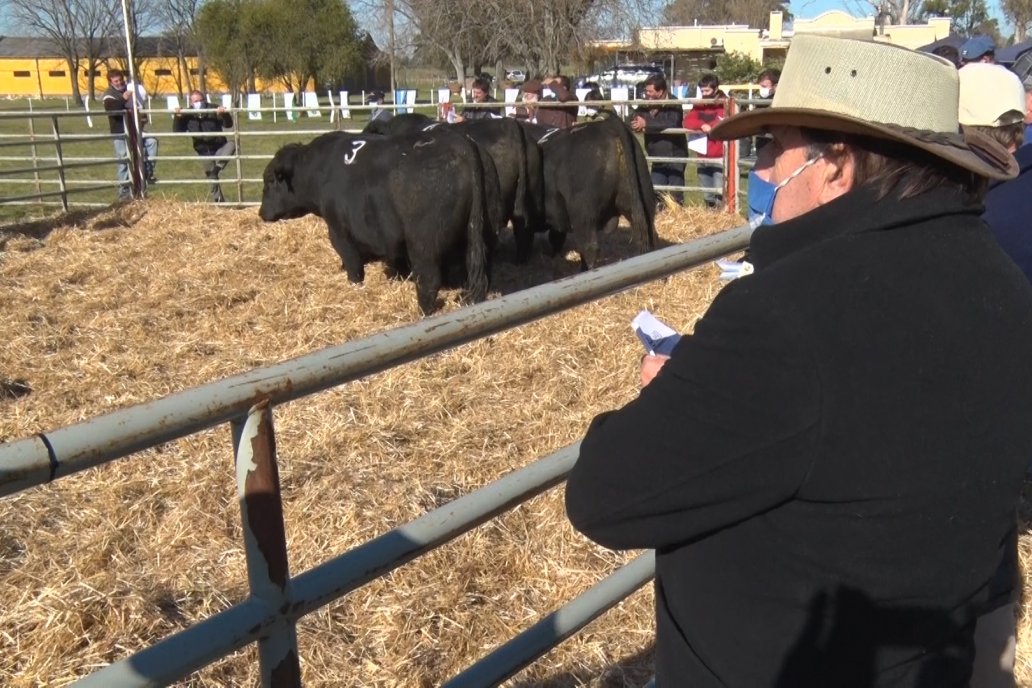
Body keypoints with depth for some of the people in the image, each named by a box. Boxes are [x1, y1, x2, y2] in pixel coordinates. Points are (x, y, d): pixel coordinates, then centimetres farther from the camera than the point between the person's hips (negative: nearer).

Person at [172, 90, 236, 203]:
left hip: (219, 147, -2)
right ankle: (218, 200, 22)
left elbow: (228, 125, -14)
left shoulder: (213, 110, -9)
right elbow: (177, 131, 1)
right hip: (204, 151, 2)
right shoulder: (188, 115, -2)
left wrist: (225, 114, -35)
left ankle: (217, 166, -38)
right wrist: (177, 117, -15)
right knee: (212, 177, 6)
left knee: (231, 145, -36)